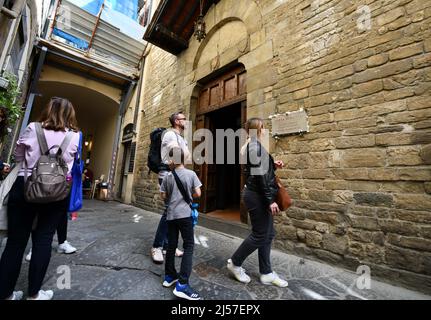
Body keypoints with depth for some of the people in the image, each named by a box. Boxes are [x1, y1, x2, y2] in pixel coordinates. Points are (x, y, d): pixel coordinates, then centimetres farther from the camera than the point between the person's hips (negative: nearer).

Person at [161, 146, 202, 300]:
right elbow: (198, 194, -7)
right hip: (185, 214, -4)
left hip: (171, 215, 4)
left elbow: (163, 196, 6)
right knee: (188, 247, 2)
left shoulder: (168, 176, 2)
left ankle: (169, 276, 30)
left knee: (171, 246, 16)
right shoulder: (191, 174, -5)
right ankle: (182, 284, -1)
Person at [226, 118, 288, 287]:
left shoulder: (251, 146, 15)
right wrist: (270, 200, -19)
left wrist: (274, 166, 10)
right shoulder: (256, 146, -16)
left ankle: (266, 273, 28)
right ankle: (235, 262, 23)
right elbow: (259, 175, -22)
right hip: (257, 196, -10)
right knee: (260, 235, 4)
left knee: (268, 234, 15)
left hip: (257, 195, 10)